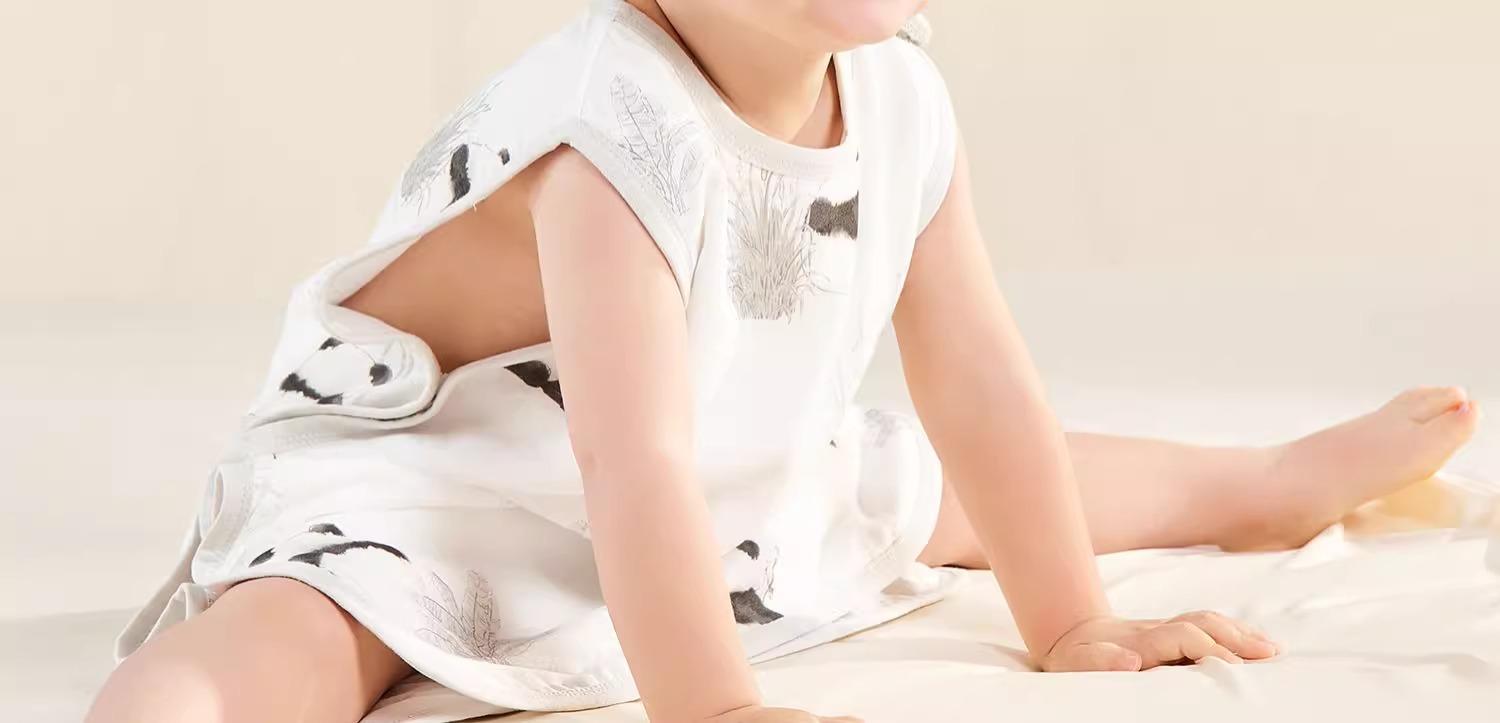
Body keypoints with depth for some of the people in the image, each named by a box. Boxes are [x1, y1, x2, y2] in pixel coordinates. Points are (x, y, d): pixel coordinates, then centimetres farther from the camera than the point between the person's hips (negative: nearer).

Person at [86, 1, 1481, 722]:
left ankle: (1280, 482, 49)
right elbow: (633, 461, -38)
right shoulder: (621, 131, -35)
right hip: (422, 477, -7)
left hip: (745, 484, 8)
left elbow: (977, 387, -4)